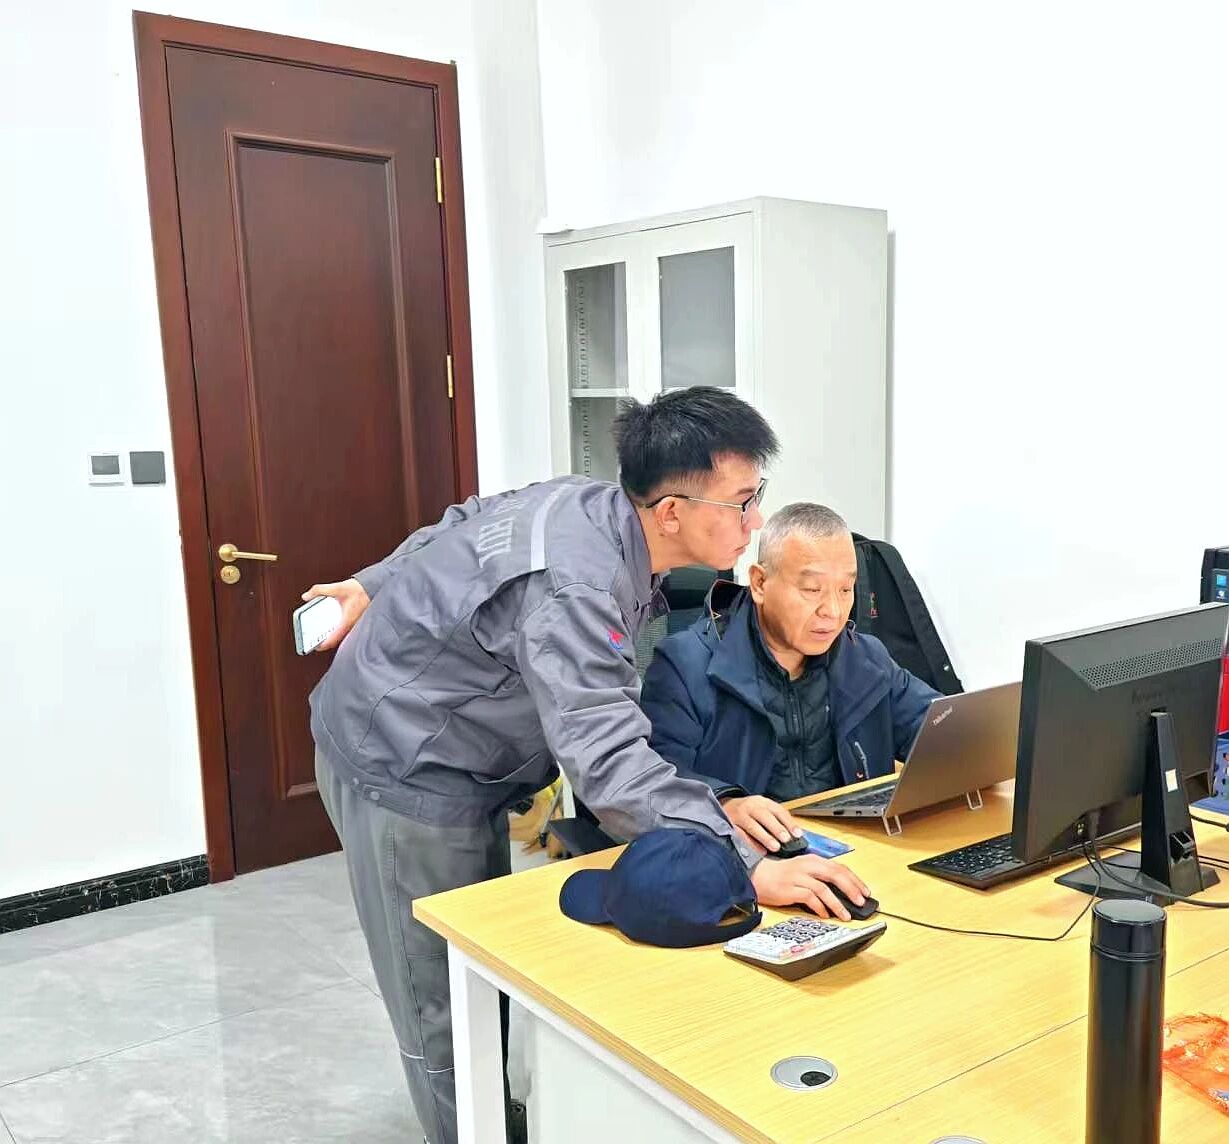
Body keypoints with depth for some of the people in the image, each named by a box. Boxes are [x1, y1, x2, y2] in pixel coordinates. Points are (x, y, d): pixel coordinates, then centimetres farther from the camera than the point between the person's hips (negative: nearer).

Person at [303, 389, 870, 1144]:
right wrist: (747, 866, -47)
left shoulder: (591, 507, -5)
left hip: (458, 762, 9)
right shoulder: (571, 586, -34)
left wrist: (379, 587, 25)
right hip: (404, 771, -9)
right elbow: (609, 756, -42)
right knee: (448, 1010, 3)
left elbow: (464, 524, 10)